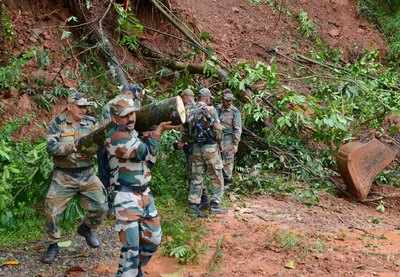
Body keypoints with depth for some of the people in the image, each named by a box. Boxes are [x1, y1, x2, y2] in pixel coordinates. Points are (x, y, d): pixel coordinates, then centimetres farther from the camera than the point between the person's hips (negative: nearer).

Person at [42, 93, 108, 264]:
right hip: (63, 176, -2)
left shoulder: (91, 123, 3)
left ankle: (86, 229, 31)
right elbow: (51, 147, -17)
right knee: (52, 211, -3)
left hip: (87, 174, 3)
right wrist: (74, 145, -29)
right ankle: (53, 245, 18)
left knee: (101, 207, 2)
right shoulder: (57, 124, -5)